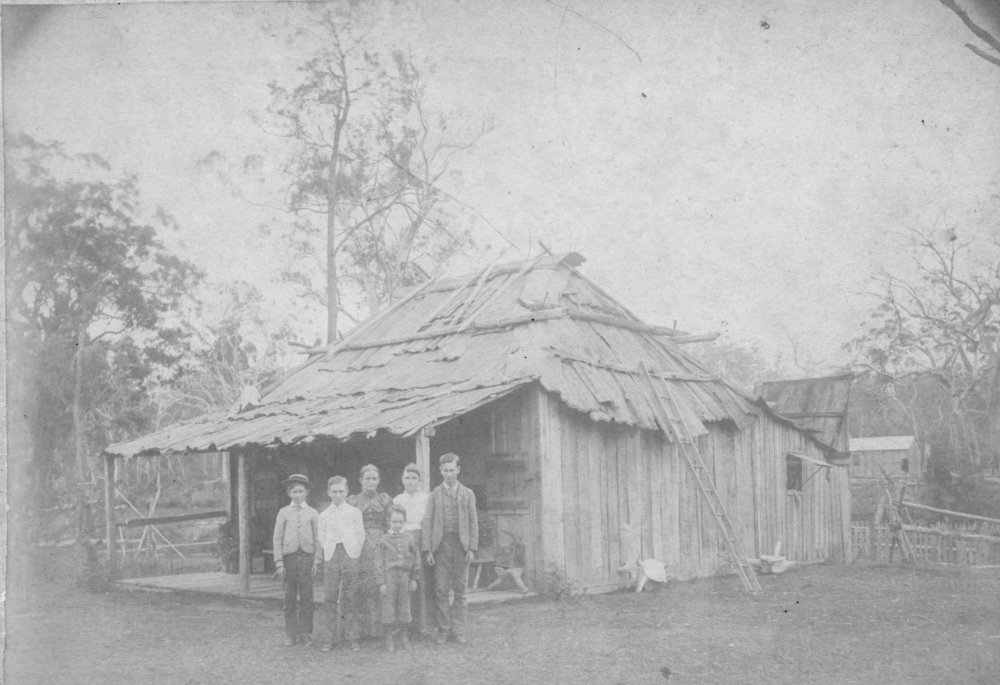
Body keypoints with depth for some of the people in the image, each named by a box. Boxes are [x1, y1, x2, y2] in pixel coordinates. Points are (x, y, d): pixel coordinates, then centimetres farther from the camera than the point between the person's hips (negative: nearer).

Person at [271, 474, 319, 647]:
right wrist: (279, 563, -2)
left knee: (306, 598, 0)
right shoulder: (283, 512, 6)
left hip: (307, 557, 0)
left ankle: (305, 633, 9)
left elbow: (317, 539, 7)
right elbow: (277, 539, 5)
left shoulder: (312, 513, 7)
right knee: (290, 599, 3)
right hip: (288, 556, 0)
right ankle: (291, 634, 10)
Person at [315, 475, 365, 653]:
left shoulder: (354, 512, 9)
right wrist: (318, 560, 11)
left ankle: (352, 637, 6)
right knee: (330, 598, -2)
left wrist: (356, 553, -2)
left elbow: (361, 536, 9)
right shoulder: (324, 515, 13)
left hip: (349, 555, -1)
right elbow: (321, 539, 16)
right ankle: (332, 637, 6)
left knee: (350, 598, -1)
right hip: (330, 556, 1)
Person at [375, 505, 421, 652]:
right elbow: (379, 563, -3)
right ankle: (389, 639, 10)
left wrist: (414, 579, 5)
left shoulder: (409, 539, 4)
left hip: (405, 575, 2)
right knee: (388, 606, 0)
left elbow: (416, 558, 8)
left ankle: (404, 636, 20)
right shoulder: (384, 540, -2)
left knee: (404, 606, 7)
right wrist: (381, 582, -7)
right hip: (389, 576, -2)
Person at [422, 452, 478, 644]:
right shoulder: (434, 495, 9)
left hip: (461, 545, 0)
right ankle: (443, 630, 6)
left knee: (460, 590, 2)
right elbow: (427, 522, 4)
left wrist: (472, 549, -3)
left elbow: (473, 522, 7)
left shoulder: (468, 494, 10)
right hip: (441, 546, 0)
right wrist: (428, 550, -5)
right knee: (441, 590, -2)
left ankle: (458, 630, 8)